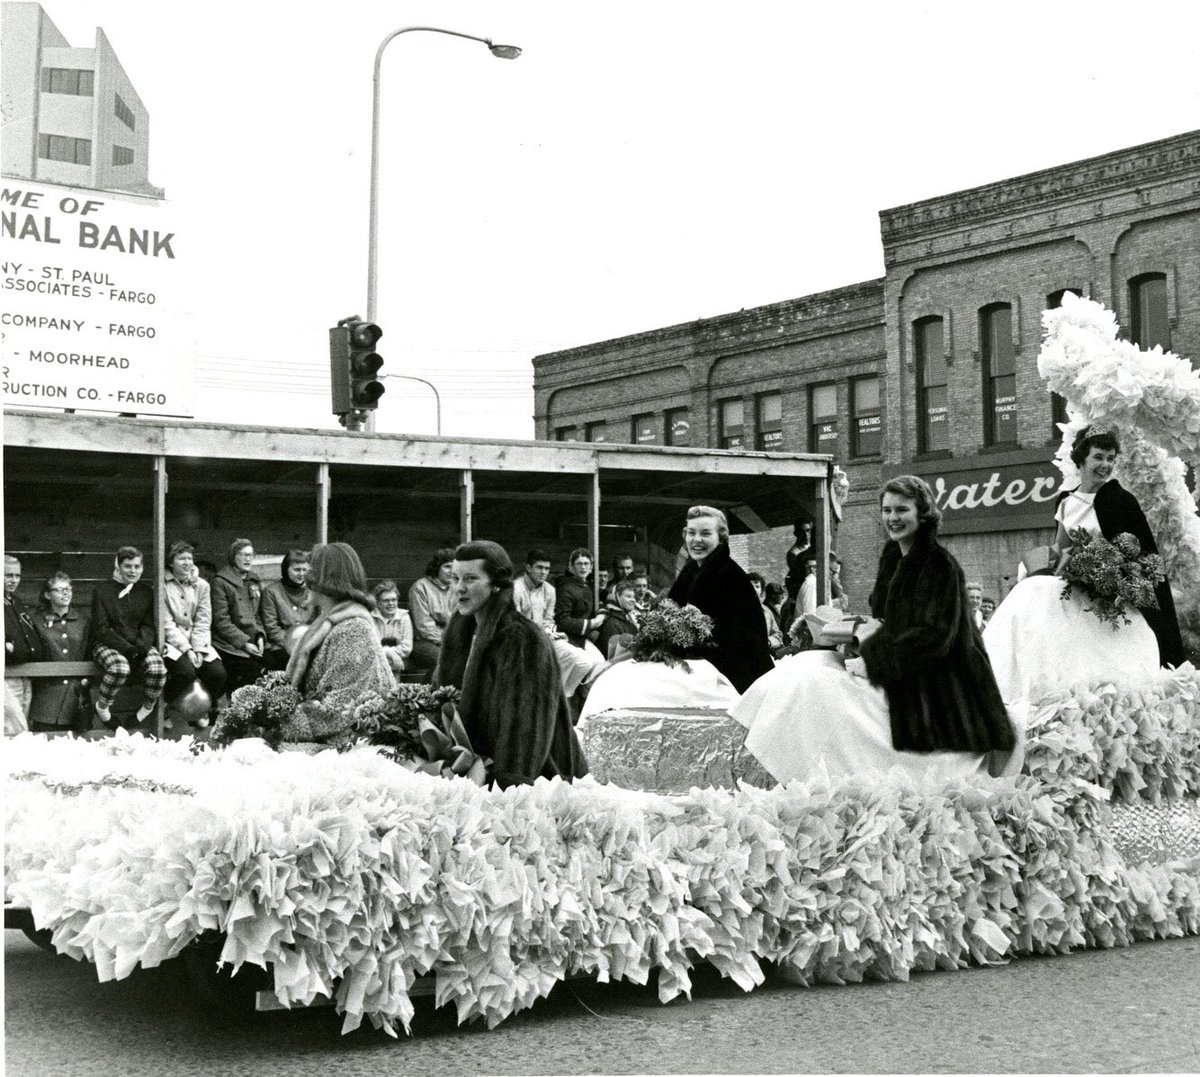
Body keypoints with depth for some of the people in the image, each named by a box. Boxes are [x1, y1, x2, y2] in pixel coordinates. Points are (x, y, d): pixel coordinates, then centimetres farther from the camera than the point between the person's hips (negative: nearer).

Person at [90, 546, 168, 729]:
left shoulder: (146, 591, 11)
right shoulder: (102, 590, -1)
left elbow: (148, 625, 8)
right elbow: (101, 629, -7)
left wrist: (141, 646, -14)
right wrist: (127, 648, -19)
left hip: (139, 643, 3)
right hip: (107, 644, -3)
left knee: (158, 668, -28)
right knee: (120, 667, -37)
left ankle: (147, 709, 1)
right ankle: (102, 707, -10)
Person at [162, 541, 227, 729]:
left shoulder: (202, 586, 9)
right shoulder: (162, 586, -4)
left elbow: (203, 622, 4)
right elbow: (167, 624, -9)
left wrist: (197, 650, -10)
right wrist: (186, 649, -17)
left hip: (197, 642, 4)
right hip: (171, 642, -4)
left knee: (218, 673, -19)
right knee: (186, 671, -31)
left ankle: (203, 712, 7)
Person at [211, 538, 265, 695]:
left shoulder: (255, 581, 18)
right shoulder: (221, 582, -3)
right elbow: (221, 620, -9)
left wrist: (260, 636, 2)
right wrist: (244, 643, -15)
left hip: (251, 644, 6)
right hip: (229, 645, -6)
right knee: (255, 670, -25)